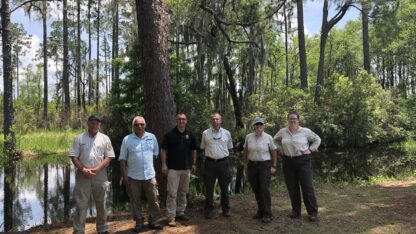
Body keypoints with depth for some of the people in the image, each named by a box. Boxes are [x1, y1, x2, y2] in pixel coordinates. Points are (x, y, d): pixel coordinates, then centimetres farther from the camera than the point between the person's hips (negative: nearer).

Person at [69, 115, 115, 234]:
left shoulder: (105, 138, 4)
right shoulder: (79, 138, 3)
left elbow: (109, 157, 0)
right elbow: (74, 156, -1)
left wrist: (97, 169, -12)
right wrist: (83, 169, -13)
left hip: (100, 175, 1)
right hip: (83, 175, -1)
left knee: (101, 204, 11)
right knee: (81, 204, 2)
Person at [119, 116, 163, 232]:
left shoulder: (152, 137, 2)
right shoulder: (127, 139, -5)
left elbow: (155, 153, 14)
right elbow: (122, 159, -4)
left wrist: (148, 162, 11)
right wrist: (124, 175, -8)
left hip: (149, 175, 2)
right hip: (133, 176, -2)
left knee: (153, 199, 7)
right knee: (135, 201, 9)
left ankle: (153, 221, 22)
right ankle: (139, 222, 24)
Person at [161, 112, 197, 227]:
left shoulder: (190, 135, 6)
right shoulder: (169, 134, -4)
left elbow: (193, 150, 14)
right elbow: (163, 150, -4)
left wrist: (194, 163, 10)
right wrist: (164, 164, -10)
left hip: (186, 168, 4)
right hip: (173, 168, -4)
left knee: (183, 192, 13)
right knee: (172, 193, -4)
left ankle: (180, 212, 26)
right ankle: (171, 216, 2)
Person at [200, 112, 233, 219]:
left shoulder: (227, 133, 6)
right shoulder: (205, 133, 3)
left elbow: (229, 148, 16)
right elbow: (202, 148, 13)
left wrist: (224, 154, 9)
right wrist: (210, 154, 7)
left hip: (223, 162, 1)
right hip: (210, 162, -1)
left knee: (224, 187, 8)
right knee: (209, 188, 3)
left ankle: (226, 209, 21)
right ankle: (208, 210, 13)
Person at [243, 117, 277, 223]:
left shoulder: (268, 137, -5)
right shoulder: (248, 137, 2)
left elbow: (274, 151, 0)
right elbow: (245, 151, 12)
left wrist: (274, 166, -3)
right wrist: (245, 164, 11)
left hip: (265, 165, -3)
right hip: (252, 165, 4)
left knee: (264, 189, -9)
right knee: (256, 189, 8)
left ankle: (267, 214, -1)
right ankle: (261, 211, 23)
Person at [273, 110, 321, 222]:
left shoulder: (305, 131, -3)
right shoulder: (282, 132, 3)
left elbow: (317, 139, 10)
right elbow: (275, 140, 22)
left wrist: (310, 150, -1)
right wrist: (281, 149, 9)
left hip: (303, 161, -2)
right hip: (288, 162, 3)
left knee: (307, 187, -2)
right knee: (292, 188, 8)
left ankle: (313, 212, 8)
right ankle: (296, 211, 20)